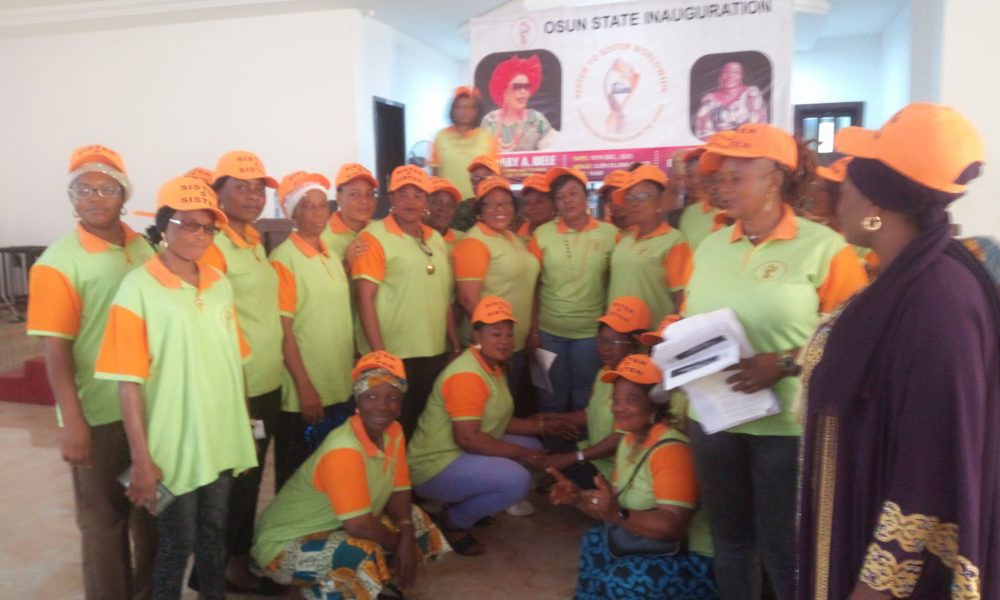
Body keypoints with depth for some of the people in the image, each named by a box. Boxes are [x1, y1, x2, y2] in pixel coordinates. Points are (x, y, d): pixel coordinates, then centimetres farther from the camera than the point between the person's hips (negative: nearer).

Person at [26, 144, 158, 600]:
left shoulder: (145, 248, 3)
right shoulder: (58, 263, -11)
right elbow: (54, 348, -14)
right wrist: (72, 421, -17)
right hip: (99, 412, -5)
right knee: (104, 520, 11)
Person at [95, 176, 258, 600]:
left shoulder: (220, 284, 5)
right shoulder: (139, 287, -12)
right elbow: (129, 381, -13)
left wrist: (245, 429, 12)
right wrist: (141, 458, -14)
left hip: (223, 441, 5)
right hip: (175, 446, -5)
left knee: (214, 534, 20)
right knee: (177, 544, 11)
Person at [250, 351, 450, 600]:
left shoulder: (393, 432, -6)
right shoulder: (343, 450, -31)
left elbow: (398, 492, -1)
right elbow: (358, 524, -33)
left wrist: (407, 538, -18)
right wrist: (399, 543, -16)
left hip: (338, 530, 8)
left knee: (417, 521, 3)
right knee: (360, 554, -34)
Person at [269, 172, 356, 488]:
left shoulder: (332, 255, 10)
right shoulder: (284, 258, -11)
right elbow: (283, 330, -14)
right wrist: (305, 387, -16)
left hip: (341, 387, 7)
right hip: (306, 392, -6)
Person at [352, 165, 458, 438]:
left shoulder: (436, 238, 12)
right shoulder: (375, 236, -8)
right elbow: (365, 297, -14)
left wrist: (455, 346, 13)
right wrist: (379, 353, -18)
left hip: (436, 353, 6)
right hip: (394, 355, -6)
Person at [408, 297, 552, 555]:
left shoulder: (493, 366, 10)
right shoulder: (467, 375, -22)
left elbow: (499, 421, 13)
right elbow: (467, 438, -28)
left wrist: (542, 427, 1)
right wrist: (520, 453, -20)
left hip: (462, 456, 10)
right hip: (436, 468, -10)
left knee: (532, 445, 9)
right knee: (517, 479, -26)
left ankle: (464, 503, 11)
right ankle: (453, 522, -3)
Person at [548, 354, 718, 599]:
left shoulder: (670, 449, -24)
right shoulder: (629, 440, 4)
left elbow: (673, 526, -30)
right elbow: (617, 504, 6)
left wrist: (618, 515, -40)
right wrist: (578, 498, -8)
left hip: (692, 559, -9)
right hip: (660, 547, 9)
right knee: (594, 542, 9)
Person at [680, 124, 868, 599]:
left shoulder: (824, 248, -9)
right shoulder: (710, 246, 8)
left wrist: (785, 364, -21)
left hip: (789, 424, -5)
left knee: (783, 550, 8)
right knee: (729, 541, 19)